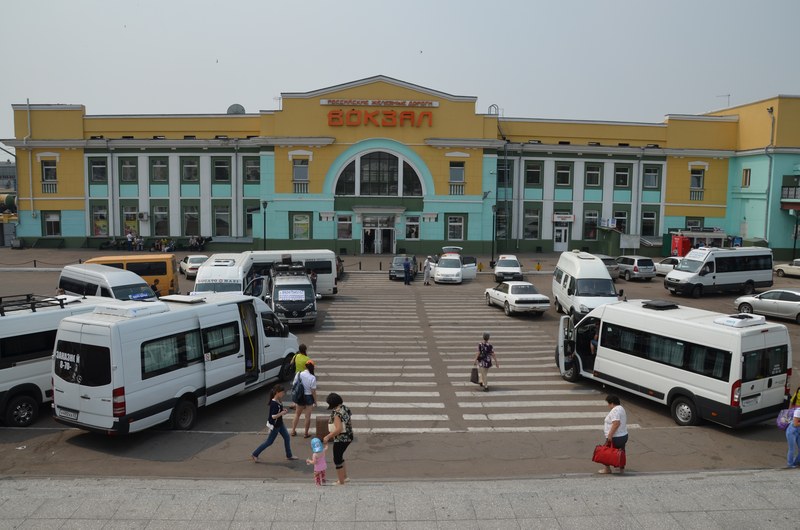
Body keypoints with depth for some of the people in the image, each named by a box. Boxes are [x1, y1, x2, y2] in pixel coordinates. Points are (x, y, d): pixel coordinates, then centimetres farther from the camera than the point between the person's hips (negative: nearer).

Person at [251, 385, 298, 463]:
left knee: (287, 438, 14)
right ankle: (255, 454, 18)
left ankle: (289, 455, 26)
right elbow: (273, 416, -31)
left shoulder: (278, 401, -1)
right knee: (269, 442, 5)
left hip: (280, 424, 9)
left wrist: (283, 410, 1)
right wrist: (281, 413, -26)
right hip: (274, 425, -9)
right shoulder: (274, 403, -29)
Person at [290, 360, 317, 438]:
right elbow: (313, 391, -16)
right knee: (308, 416, 10)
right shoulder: (312, 378, -20)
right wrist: (315, 401, -3)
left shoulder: (298, 374, -9)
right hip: (308, 397, -4)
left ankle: (293, 431, 29)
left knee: (297, 414, 23)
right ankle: (306, 434, 18)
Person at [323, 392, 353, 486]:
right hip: (348, 436, 9)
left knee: (337, 460, 8)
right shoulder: (344, 407, 2)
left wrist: (328, 436, -20)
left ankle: (341, 482, 20)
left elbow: (338, 429, -30)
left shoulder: (336, 413, -24)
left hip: (341, 439, -9)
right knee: (339, 457, 25)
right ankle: (345, 477, 35)